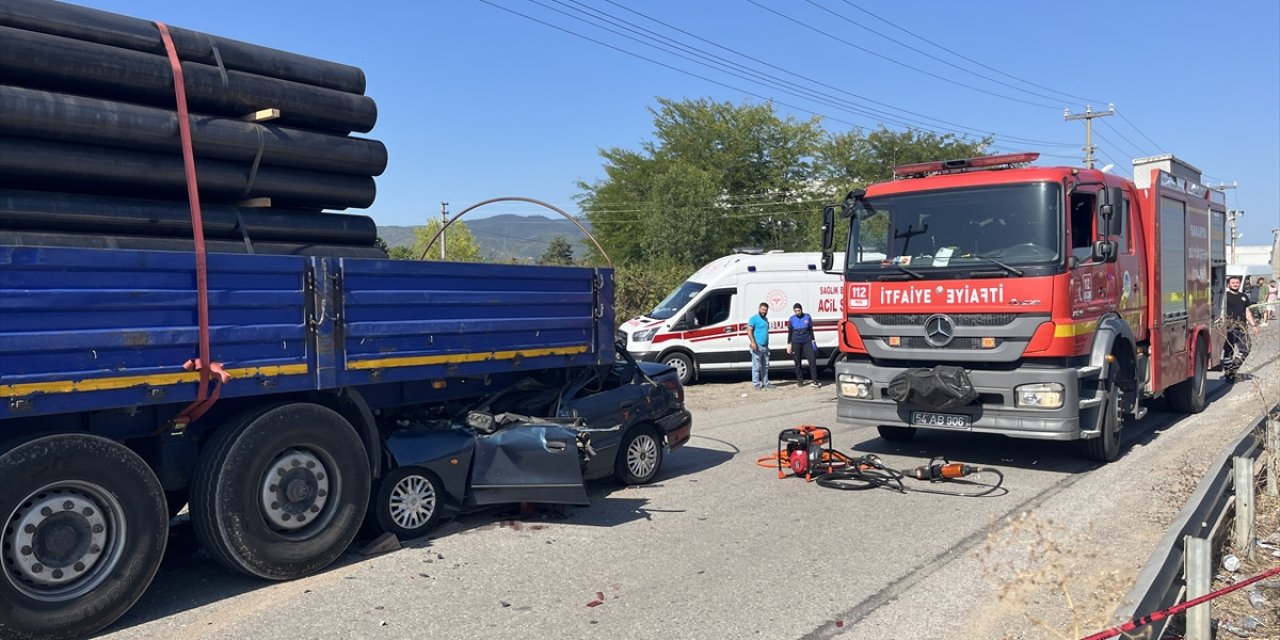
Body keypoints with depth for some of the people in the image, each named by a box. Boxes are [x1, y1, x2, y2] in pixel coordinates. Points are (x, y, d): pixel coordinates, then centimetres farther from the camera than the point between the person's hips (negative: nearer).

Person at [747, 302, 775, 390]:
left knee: (765, 366, 10)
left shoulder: (766, 319, 19)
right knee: (756, 366, -6)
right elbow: (749, 331, -14)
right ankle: (756, 383, -2)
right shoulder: (754, 318, -6)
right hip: (757, 346, -8)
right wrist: (753, 342, -24)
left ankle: (765, 383, 16)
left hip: (765, 346, 8)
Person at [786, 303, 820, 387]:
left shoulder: (807, 317, 2)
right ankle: (800, 381, 12)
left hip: (807, 342, 0)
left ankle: (814, 380, -6)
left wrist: (813, 340, 6)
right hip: (796, 343, 0)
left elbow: (811, 330, 10)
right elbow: (790, 333, 8)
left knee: (812, 360, -10)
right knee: (797, 363, 3)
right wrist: (789, 344, 6)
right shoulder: (791, 319, 2)